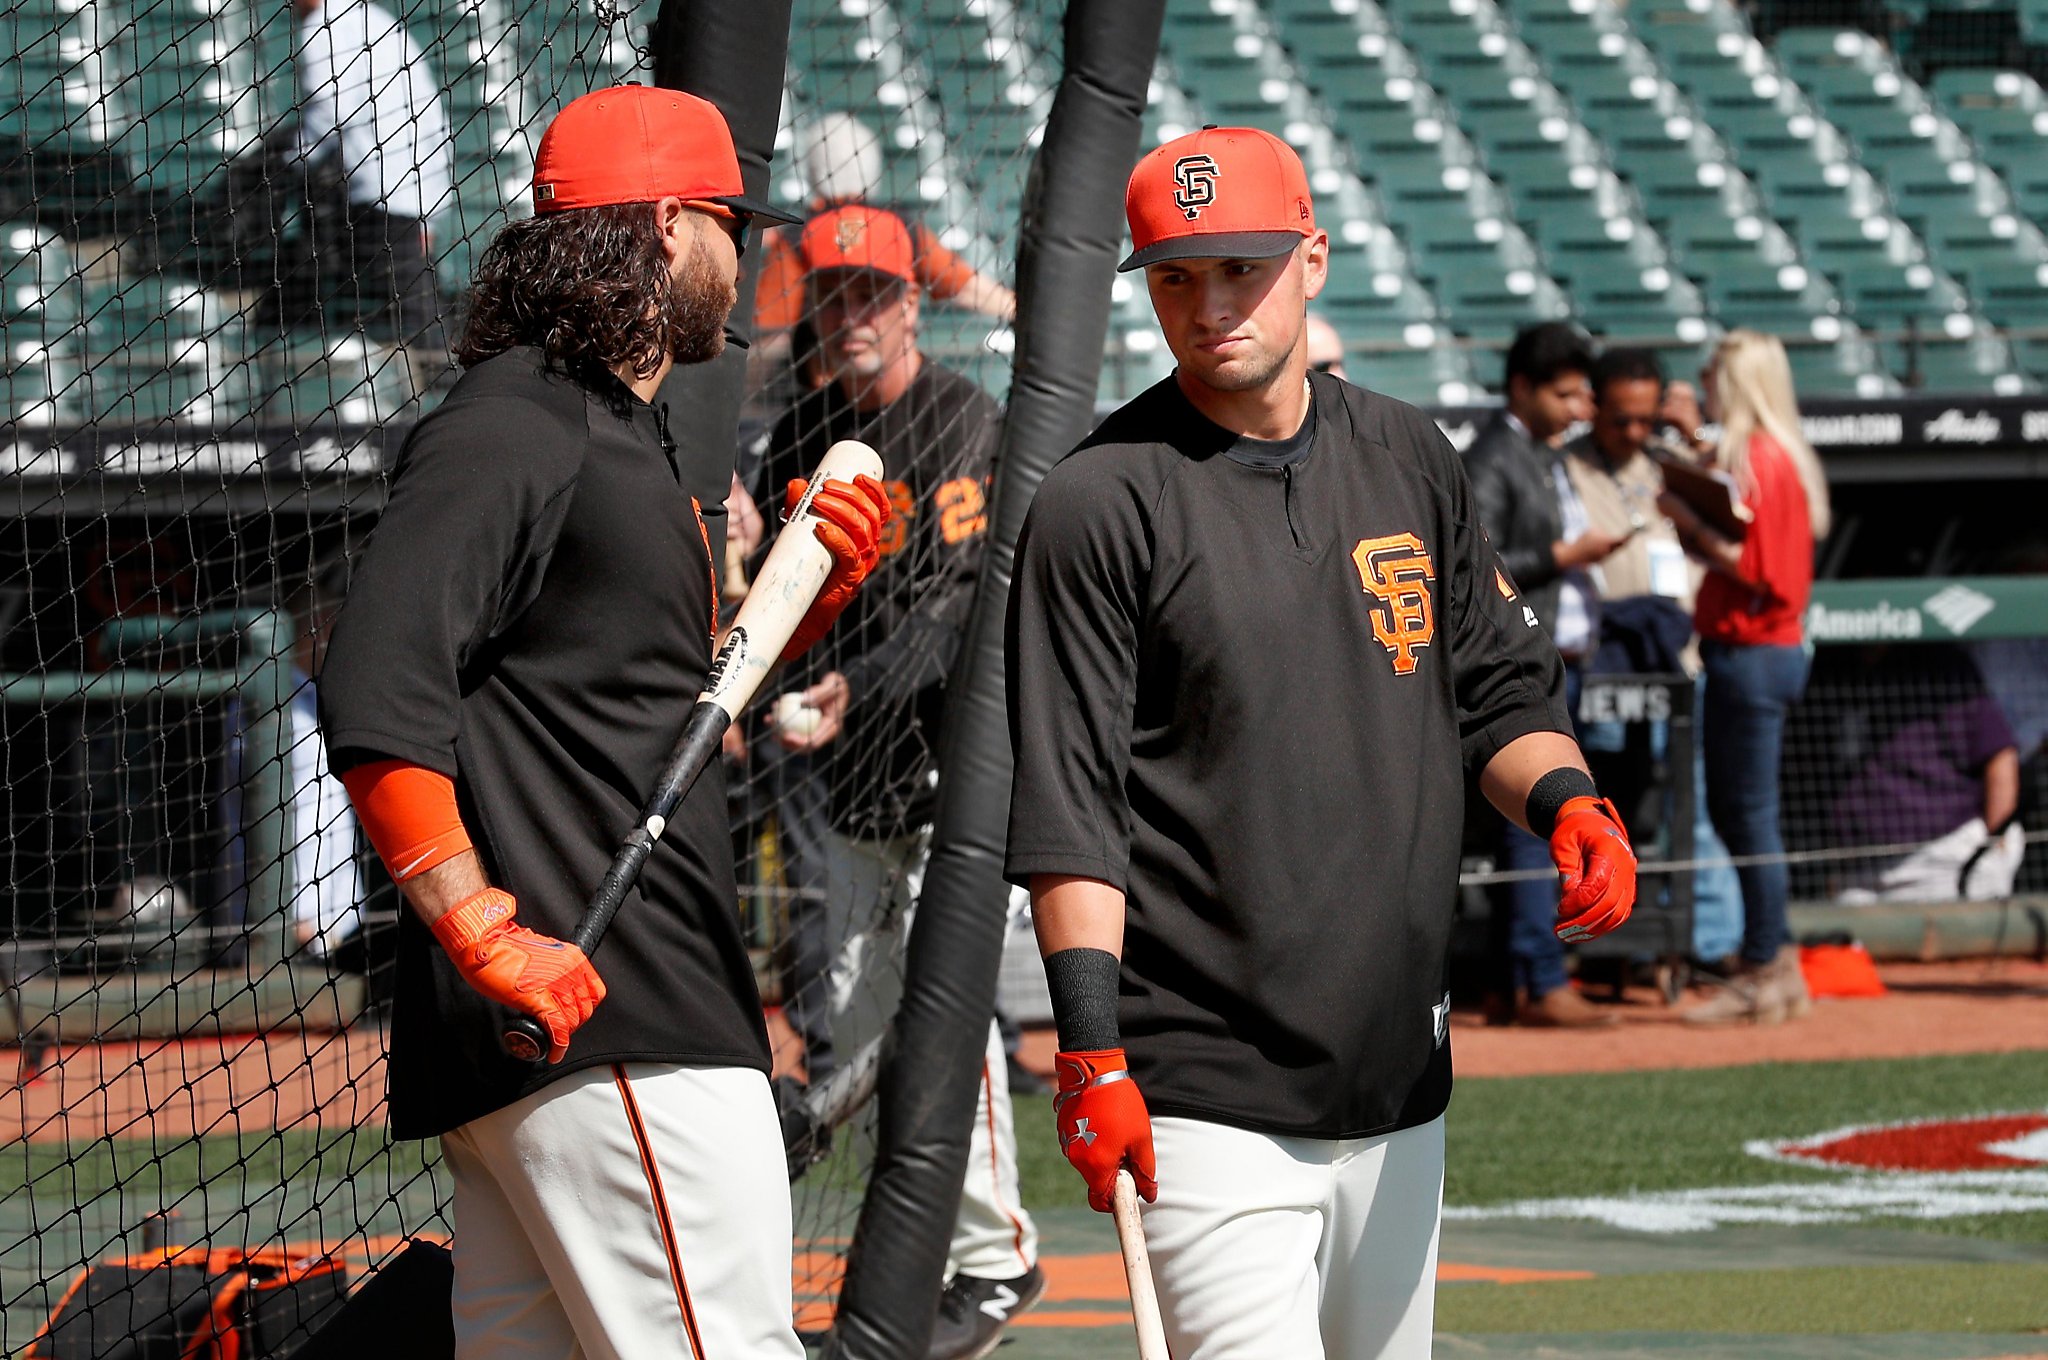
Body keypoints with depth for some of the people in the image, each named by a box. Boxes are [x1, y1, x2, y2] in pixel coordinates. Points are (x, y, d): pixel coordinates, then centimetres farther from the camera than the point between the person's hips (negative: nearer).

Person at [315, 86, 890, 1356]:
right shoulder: (510, 433, -10)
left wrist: (811, 589, 13)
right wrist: (482, 930, -25)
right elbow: (379, 703, -20)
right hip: (607, 1028, -10)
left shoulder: (629, 437, 22)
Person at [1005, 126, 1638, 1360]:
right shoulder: (1101, 504, -7)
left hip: (1399, 1090, 6)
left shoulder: (1410, 460, 11)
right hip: (1209, 1104, -6)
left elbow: (1498, 691, 18)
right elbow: (1065, 806, -11)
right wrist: (1092, 1052, -18)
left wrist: (1564, 798, -4)